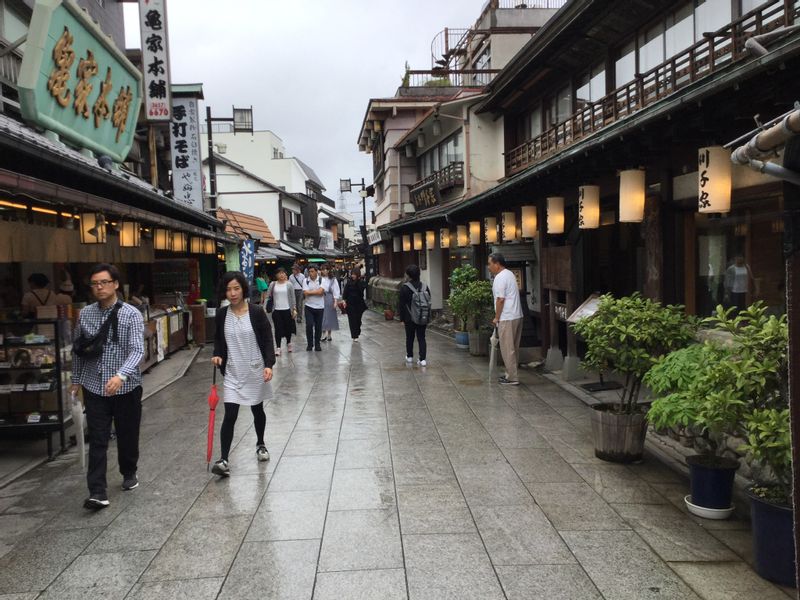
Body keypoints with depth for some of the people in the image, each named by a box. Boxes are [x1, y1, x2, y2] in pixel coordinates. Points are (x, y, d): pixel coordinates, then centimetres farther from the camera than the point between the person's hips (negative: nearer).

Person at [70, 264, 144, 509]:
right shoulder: (85, 314, 2)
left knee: (127, 435, 14)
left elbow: (137, 350, -21)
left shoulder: (131, 314, -11)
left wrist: (121, 375, -36)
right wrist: (76, 379, 15)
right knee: (97, 440, -2)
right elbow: (77, 349, 12)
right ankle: (97, 492, -1)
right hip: (94, 387, 2)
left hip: (126, 387, -2)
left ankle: (129, 473, 37)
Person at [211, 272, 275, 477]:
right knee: (230, 415, -8)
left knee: (257, 410, 16)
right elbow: (218, 340, 12)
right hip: (232, 373, 1)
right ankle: (223, 460, -8)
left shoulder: (257, 312, -10)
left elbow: (268, 340, -8)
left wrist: (269, 364, -20)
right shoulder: (221, 314, -1)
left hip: (255, 371, -1)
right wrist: (217, 355, -8)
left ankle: (260, 444, 40)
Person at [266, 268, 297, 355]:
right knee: (278, 329, -1)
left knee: (288, 328, 9)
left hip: (287, 310, 0)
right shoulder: (273, 284, 2)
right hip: (276, 310, 0)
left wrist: (294, 309, -3)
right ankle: (278, 348, 5)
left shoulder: (289, 285, 0)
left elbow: (293, 298, 2)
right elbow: (267, 296, 3)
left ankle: (288, 343, 33)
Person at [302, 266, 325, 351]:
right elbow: (305, 293, -12)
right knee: (309, 325, -8)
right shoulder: (306, 281, -1)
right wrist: (316, 292, -11)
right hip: (309, 306, 0)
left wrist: (310, 292, -11)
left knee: (318, 326, 7)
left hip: (319, 307, 0)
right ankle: (309, 344, 8)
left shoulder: (321, 280, -4)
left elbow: (320, 291, -17)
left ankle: (317, 344, 20)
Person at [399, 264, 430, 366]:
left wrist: (402, 318, 0)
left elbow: (402, 304, -9)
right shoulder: (425, 287, 1)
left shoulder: (405, 288, -12)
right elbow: (429, 302, 7)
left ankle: (409, 357, 27)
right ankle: (423, 359, -1)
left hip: (410, 318, -3)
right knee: (421, 338, 6)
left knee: (409, 337, 14)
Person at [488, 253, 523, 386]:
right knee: (513, 348, 15)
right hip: (517, 316, 10)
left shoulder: (500, 278, -15)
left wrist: (496, 318, -10)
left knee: (507, 349, -4)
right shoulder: (509, 274, 17)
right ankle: (512, 374, 23)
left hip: (507, 319, -10)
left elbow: (500, 300, -19)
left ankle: (512, 378, -1)